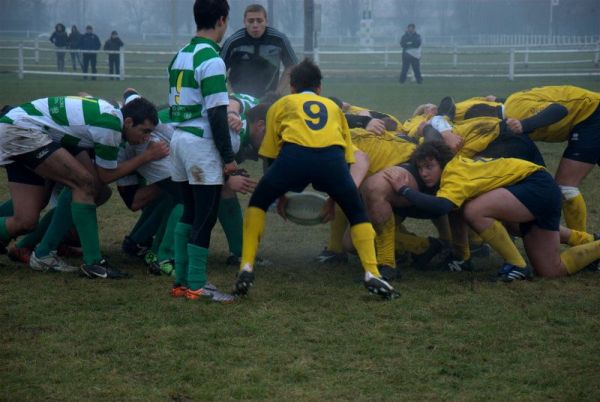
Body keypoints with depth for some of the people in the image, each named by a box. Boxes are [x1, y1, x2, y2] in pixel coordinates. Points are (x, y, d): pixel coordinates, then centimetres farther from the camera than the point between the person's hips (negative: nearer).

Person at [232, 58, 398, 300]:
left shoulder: (281, 104, 32)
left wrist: (281, 196, 39)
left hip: (294, 153, -1)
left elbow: (271, 154, 28)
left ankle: (247, 268, 14)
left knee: (258, 203, 25)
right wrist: (333, 198, 43)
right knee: (357, 213, 24)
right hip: (332, 156, 1)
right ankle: (372, 275, 9)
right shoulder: (333, 106, 37)